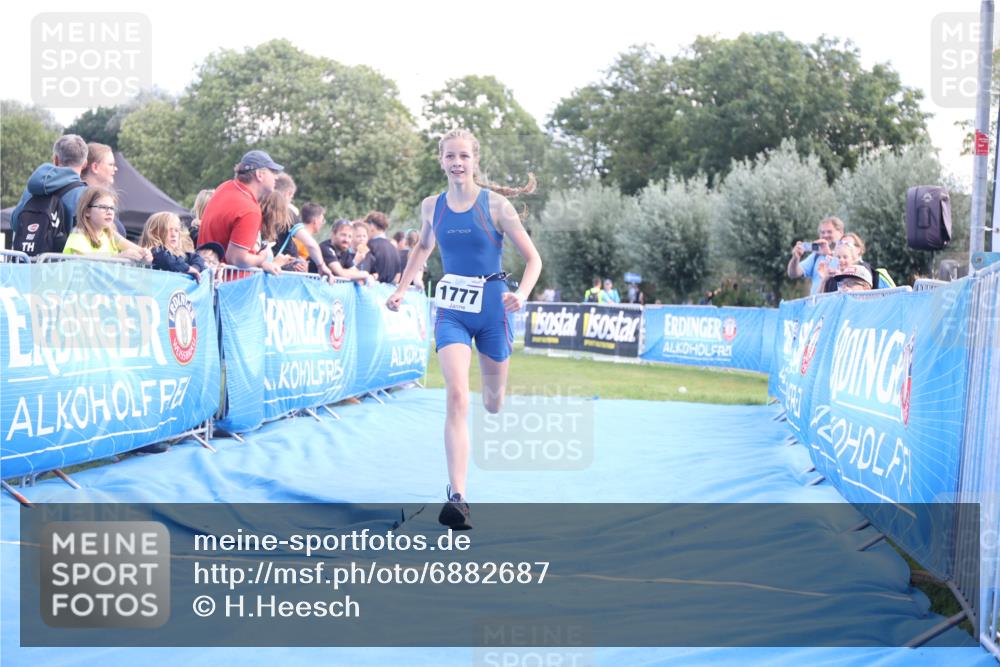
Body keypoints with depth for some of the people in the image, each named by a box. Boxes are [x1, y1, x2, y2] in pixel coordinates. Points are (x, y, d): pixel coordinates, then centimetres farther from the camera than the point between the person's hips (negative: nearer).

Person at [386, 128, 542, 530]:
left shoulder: (496, 205, -10)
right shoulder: (431, 207, 0)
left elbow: (533, 259, -7)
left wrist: (521, 294, -24)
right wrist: (402, 289, 13)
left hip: (492, 306, -1)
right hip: (452, 309, 1)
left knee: (493, 401, 16)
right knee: (457, 396, -19)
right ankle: (457, 497, -24)